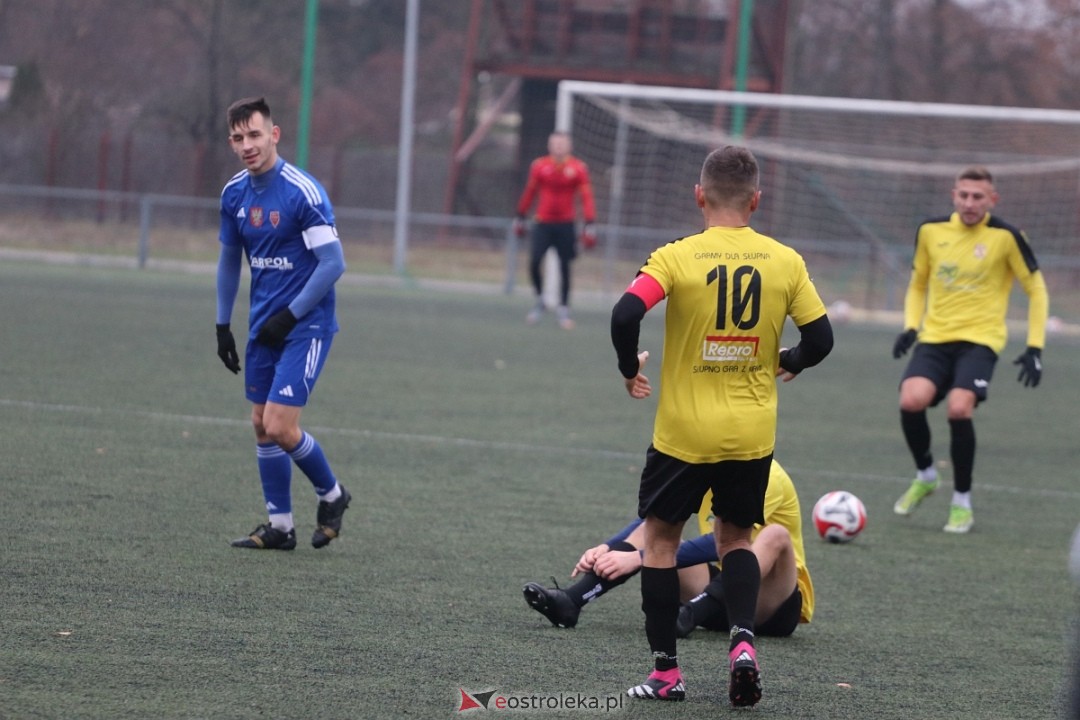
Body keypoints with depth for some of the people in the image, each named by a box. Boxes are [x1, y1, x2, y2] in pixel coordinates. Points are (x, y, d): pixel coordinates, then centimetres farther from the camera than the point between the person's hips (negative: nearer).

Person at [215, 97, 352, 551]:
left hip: (305, 326, -7)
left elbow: (333, 263, -18)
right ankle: (280, 527, 16)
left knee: (279, 427, -12)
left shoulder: (303, 192, -18)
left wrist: (289, 316, -17)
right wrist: (222, 325, 13)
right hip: (264, 326, 7)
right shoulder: (234, 194, 4)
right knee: (262, 426, 7)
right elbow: (230, 260, 17)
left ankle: (331, 495, 12)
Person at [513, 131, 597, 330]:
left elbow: (586, 197, -4)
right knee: (534, 262, -11)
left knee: (564, 267, 4)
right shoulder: (539, 166, -1)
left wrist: (589, 224, -10)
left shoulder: (578, 168, -5)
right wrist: (520, 217, 16)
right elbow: (529, 192, 11)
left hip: (565, 225, -1)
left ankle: (563, 308, 17)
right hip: (543, 223, 1)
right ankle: (540, 301, 11)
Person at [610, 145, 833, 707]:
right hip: (753, 432, 3)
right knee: (735, 537, 19)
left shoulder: (677, 257, -11)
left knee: (661, 535, 13)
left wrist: (629, 370, -3)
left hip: (684, 430, -3)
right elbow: (819, 337, -1)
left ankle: (665, 671, 11)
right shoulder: (786, 262, -3)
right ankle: (743, 639, -6)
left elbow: (625, 315, -22)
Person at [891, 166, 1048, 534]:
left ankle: (962, 502, -5)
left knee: (958, 408, -26)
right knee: (912, 400, -23)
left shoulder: (1006, 237, -5)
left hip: (980, 339, -3)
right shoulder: (931, 231, 5)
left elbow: (1036, 290, 4)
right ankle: (925, 474, 7)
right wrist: (911, 326, 2)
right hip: (935, 337, 3)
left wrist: (1034, 348, -4)